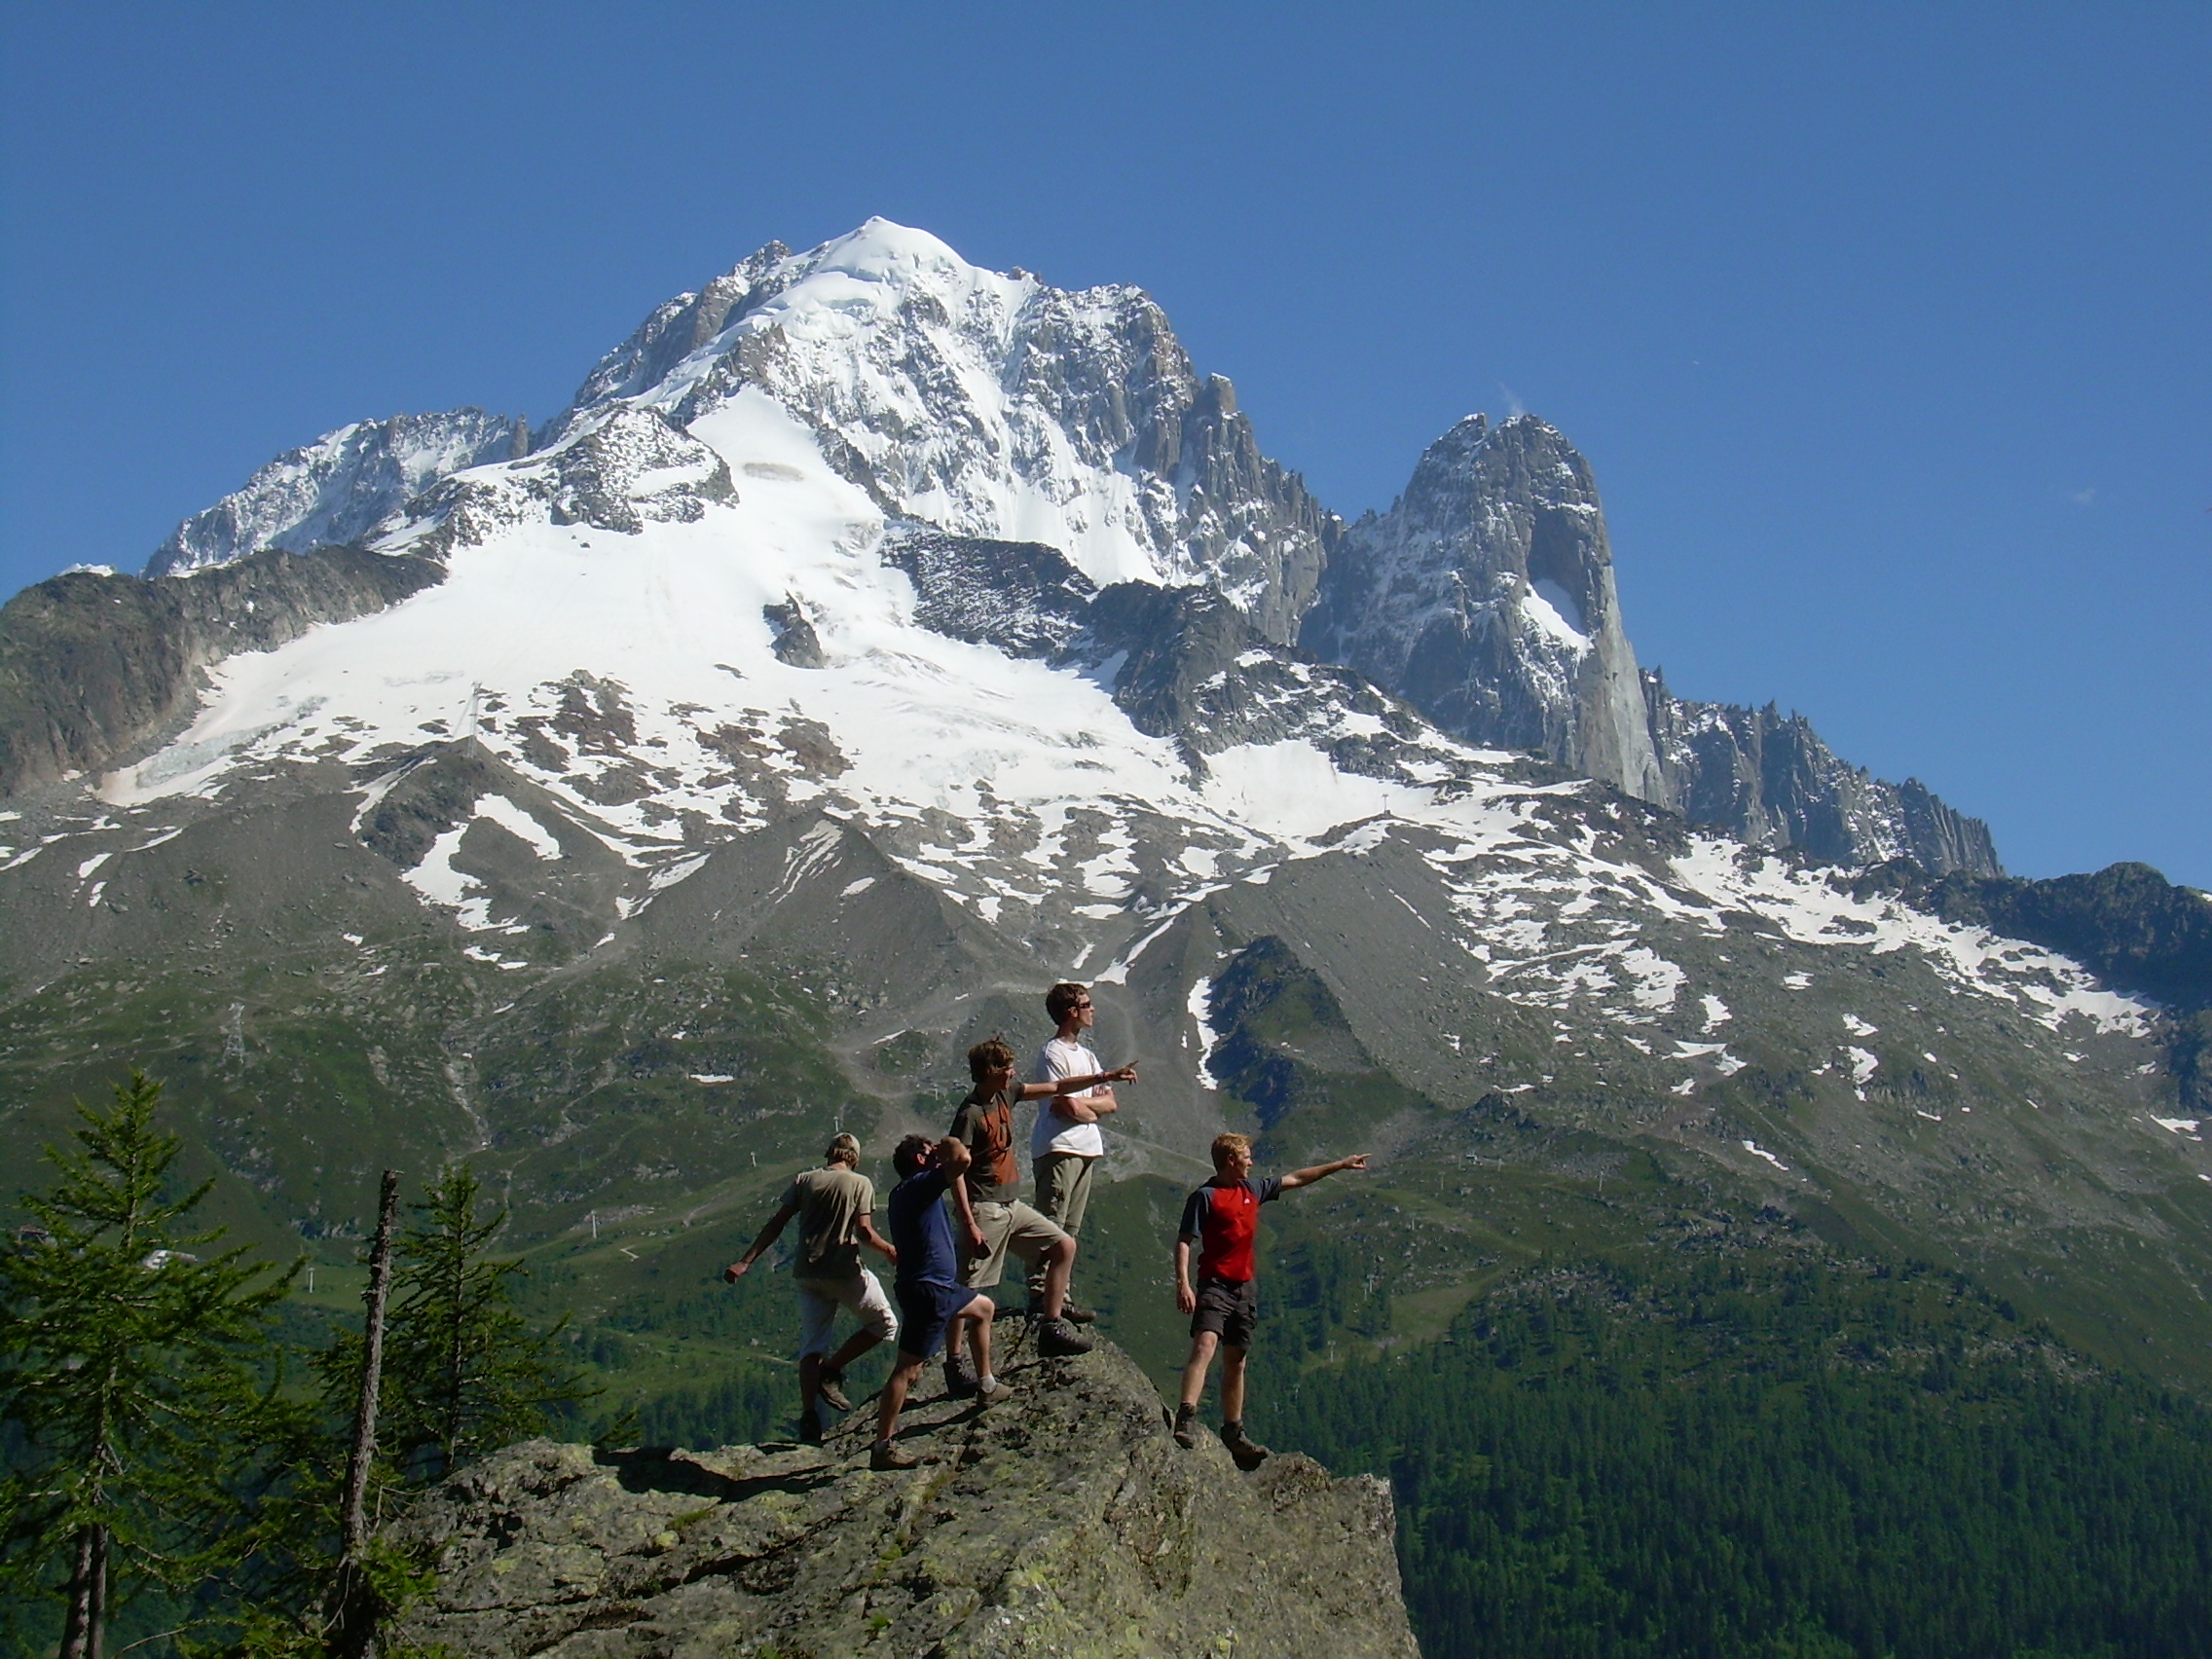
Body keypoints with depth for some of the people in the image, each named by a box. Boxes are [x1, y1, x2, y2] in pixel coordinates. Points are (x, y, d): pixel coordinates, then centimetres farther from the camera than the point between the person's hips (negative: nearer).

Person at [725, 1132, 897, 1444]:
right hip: (845, 1271, -4)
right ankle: (831, 1371, 2)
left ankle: (808, 1414, -8)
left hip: (807, 1272, 4)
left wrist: (746, 1261, 2)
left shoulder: (805, 1180, 9)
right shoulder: (860, 1183, 0)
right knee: (884, 1324, 15)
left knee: (812, 1344, 8)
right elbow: (864, 1231, -11)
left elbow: (776, 1223, 3)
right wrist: (889, 1251, 8)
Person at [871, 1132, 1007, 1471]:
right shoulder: (918, 1185, -15)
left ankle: (987, 1386, 37)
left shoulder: (908, 1191, 14)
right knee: (907, 1369, -9)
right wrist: (949, 1144, -10)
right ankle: (882, 1447, -8)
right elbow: (961, 1159, -29)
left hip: (940, 1287, 11)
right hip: (927, 1290, -11)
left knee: (983, 1308, 31)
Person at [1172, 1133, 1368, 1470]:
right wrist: (1183, 1283, -23)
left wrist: (1341, 1165, 30)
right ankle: (1186, 1420, -35)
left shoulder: (1252, 1190, 15)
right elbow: (1184, 1241, -11)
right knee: (1205, 1345, -25)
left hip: (1244, 1288, 8)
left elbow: (1295, 1179, 25)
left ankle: (1233, 1432, 18)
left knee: (1236, 1362, 11)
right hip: (1214, 1285, -7)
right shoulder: (1205, 1196, -7)